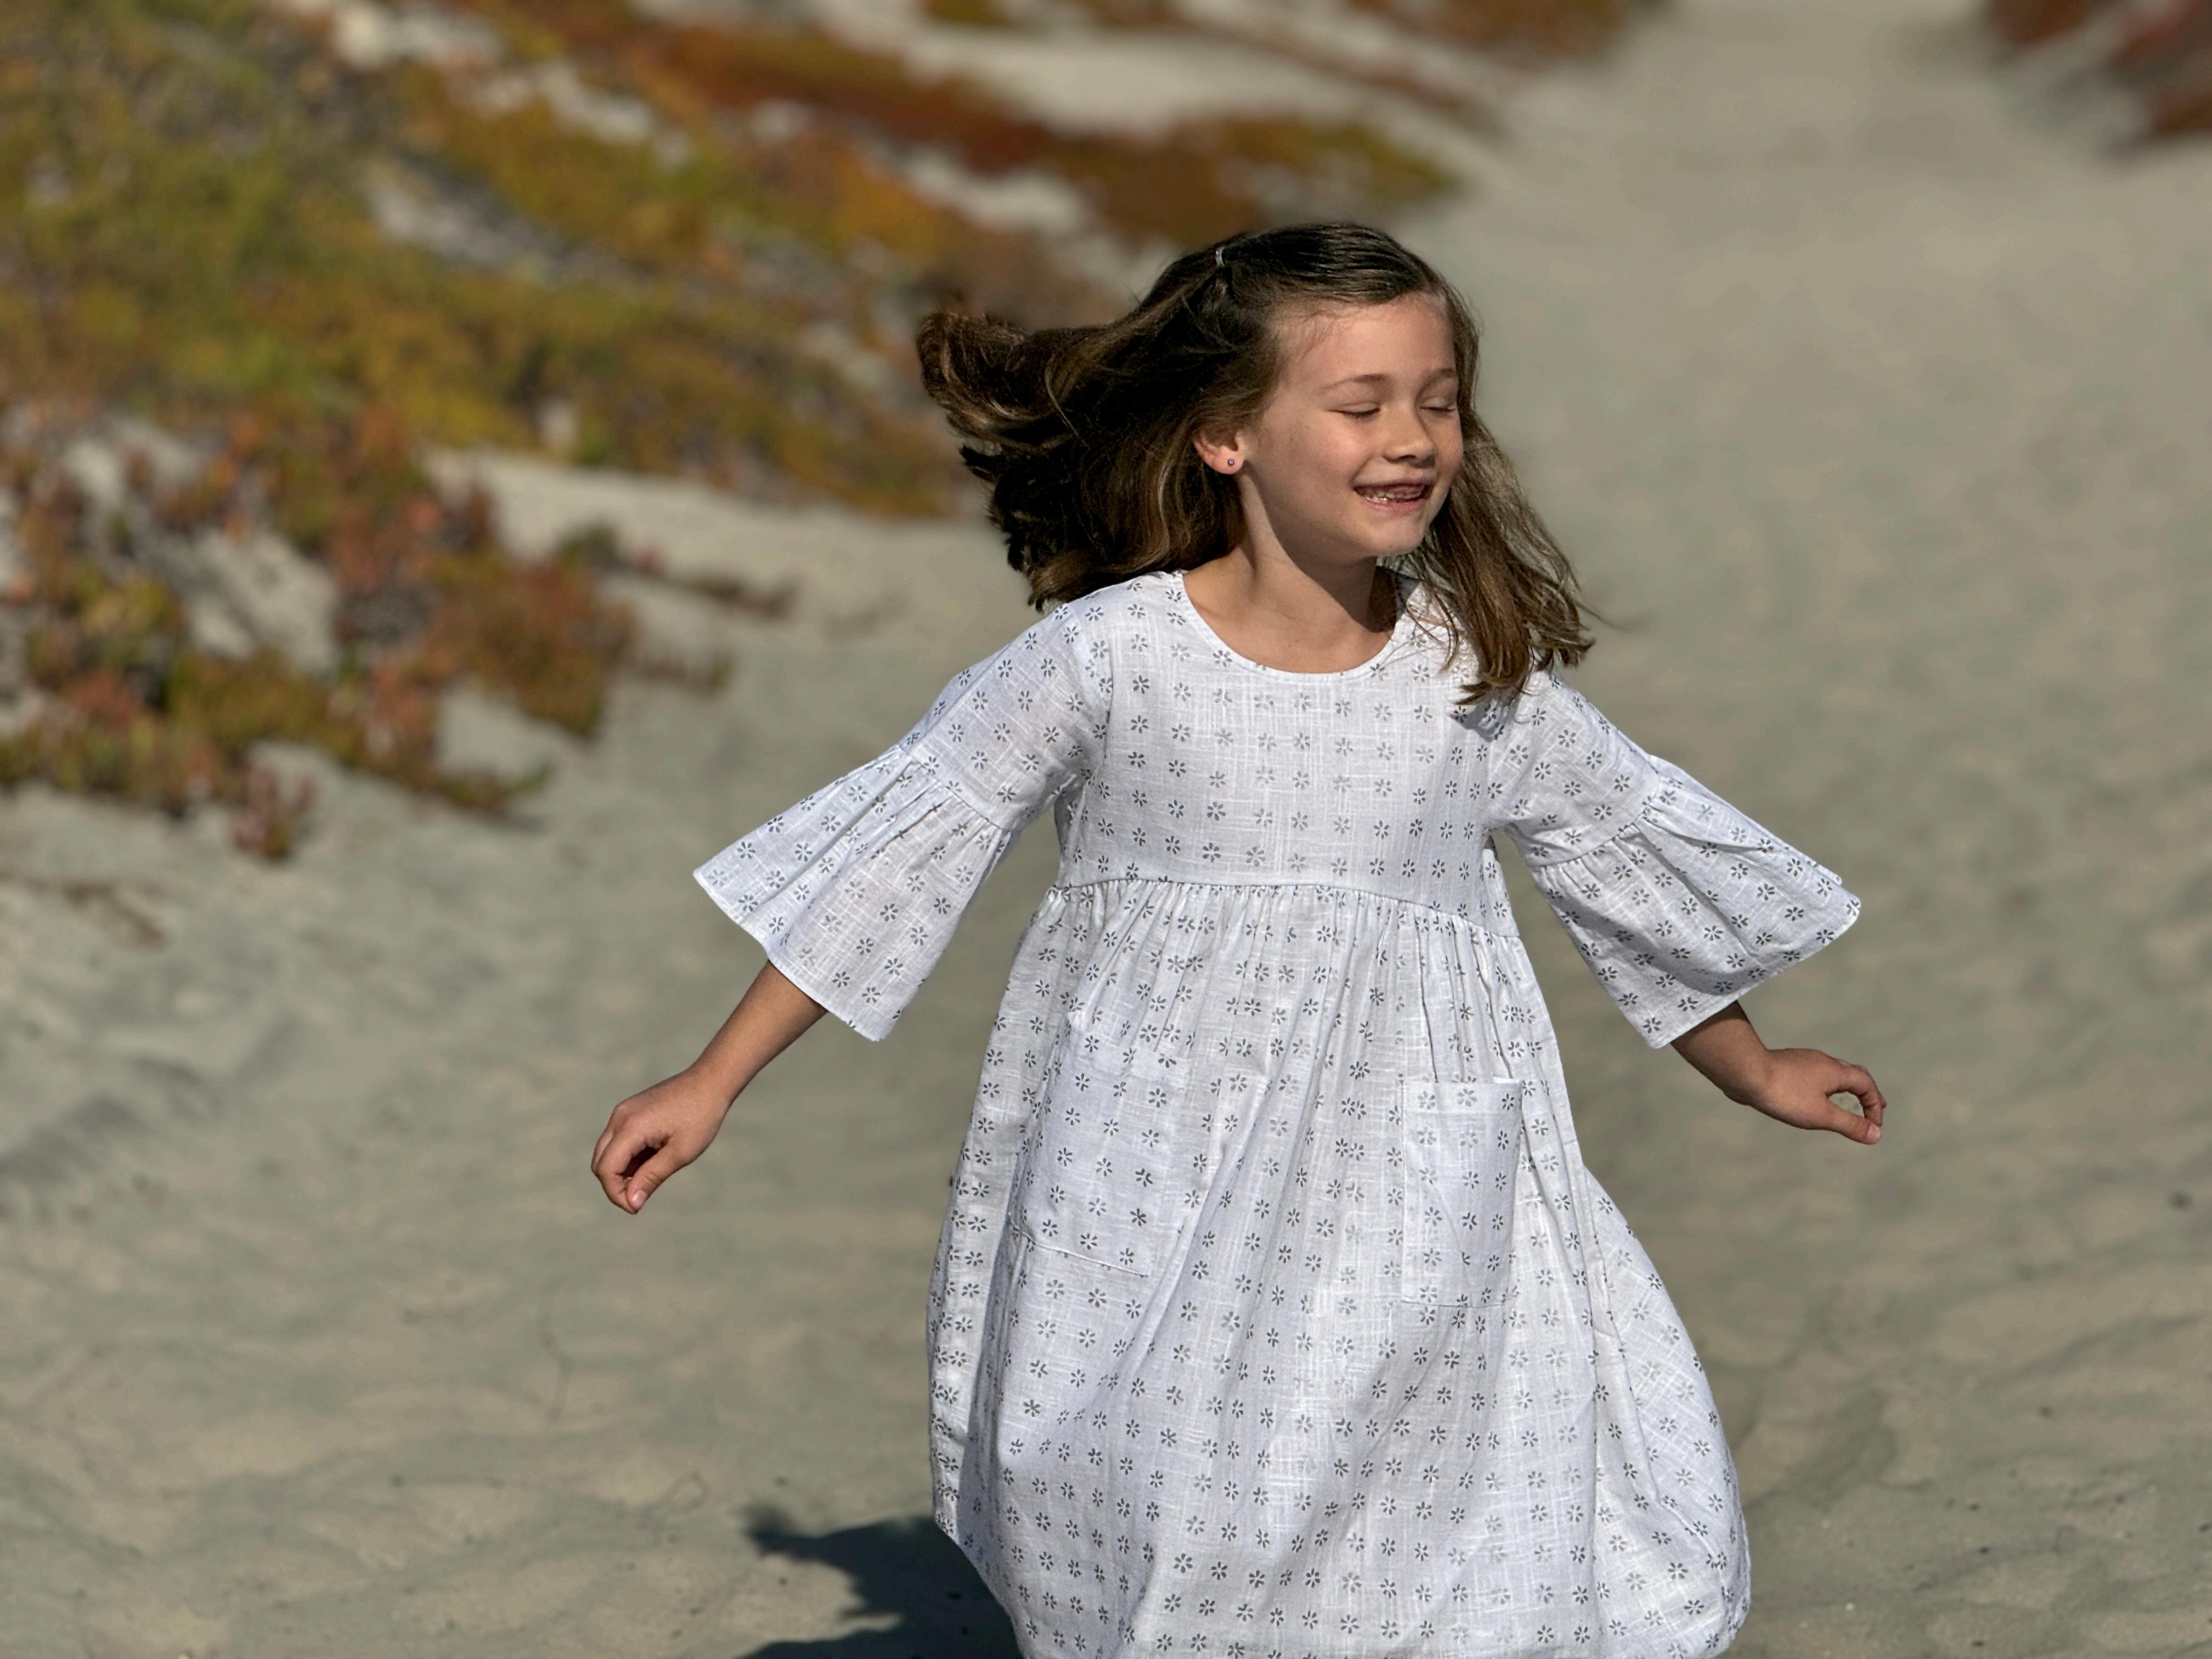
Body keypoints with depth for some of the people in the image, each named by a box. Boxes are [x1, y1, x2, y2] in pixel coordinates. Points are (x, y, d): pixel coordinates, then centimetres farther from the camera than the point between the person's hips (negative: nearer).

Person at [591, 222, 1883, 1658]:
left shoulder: (1486, 677, -3)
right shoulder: (1110, 654, -9)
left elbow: (1630, 855, 14)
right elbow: (904, 844, -3)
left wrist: (1753, 1071, 26)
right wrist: (714, 1085, -2)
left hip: (1405, 1207, 1)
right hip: (1159, 1208, -1)